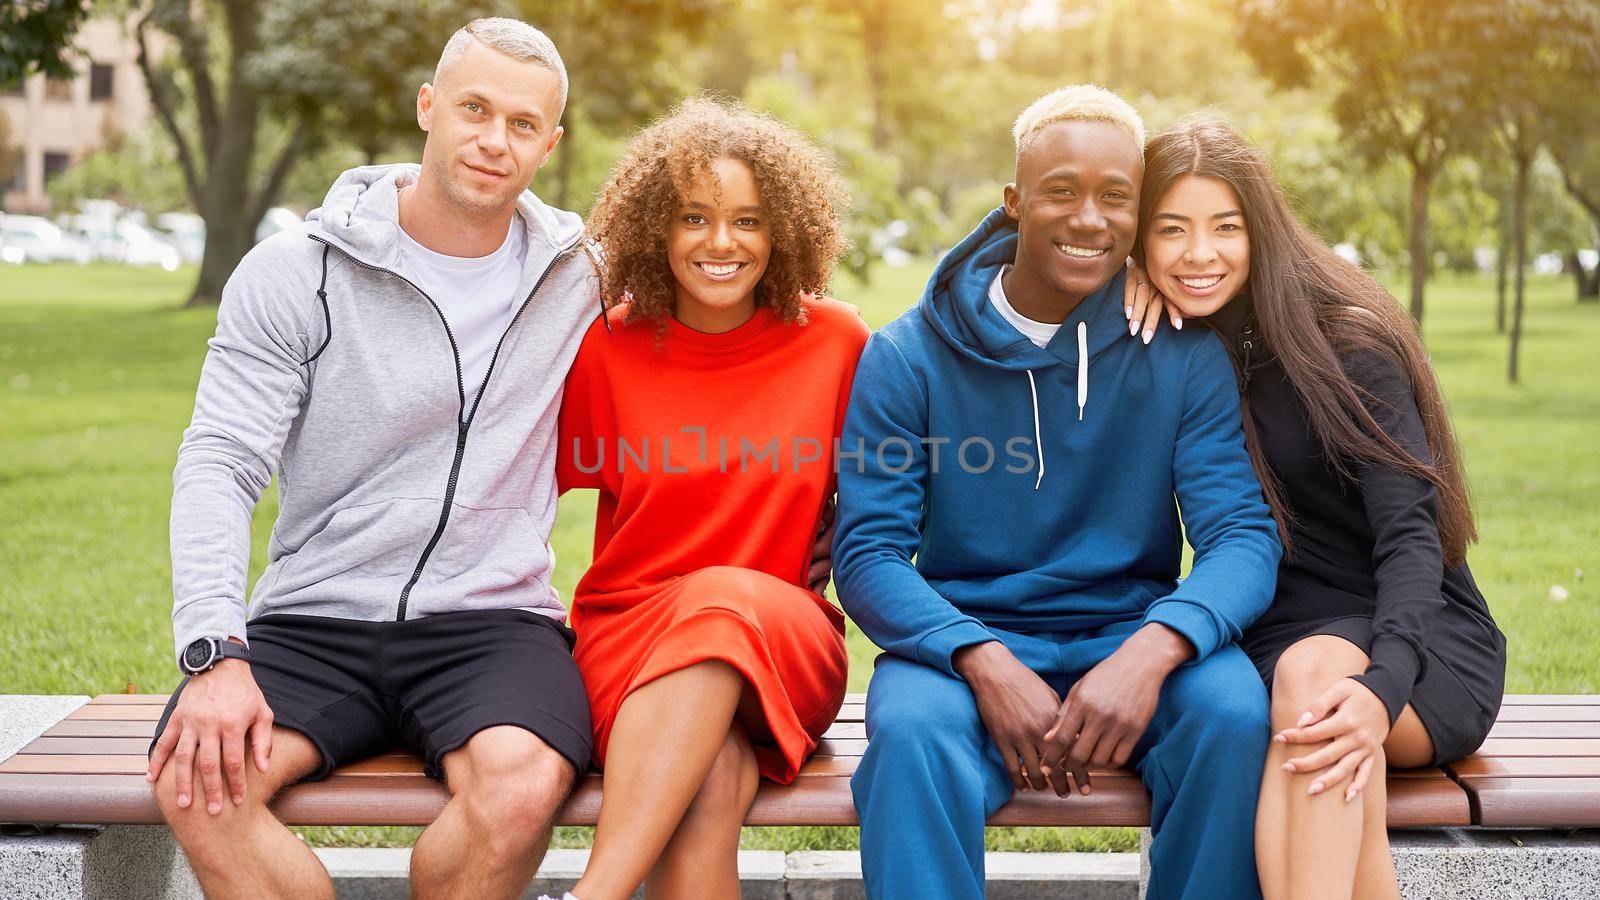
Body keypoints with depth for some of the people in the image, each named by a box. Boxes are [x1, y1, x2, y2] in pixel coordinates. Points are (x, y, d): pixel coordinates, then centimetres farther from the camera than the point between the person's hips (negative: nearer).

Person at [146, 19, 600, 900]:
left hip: (492, 620, 1)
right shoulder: (295, 272, 1)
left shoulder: (577, 275, 9)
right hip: (312, 620, 0)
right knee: (198, 783, -29)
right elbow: (217, 466, -5)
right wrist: (215, 653, -19)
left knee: (522, 783, -32)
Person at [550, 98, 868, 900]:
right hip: (630, 623, 0)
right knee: (710, 784, -35)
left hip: (784, 638, 1)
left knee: (724, 598, -38)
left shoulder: (836, 342, 2)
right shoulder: (608, 347, 2)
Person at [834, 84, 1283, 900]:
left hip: (1131, 639, 2)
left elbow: (1243, 534, -7)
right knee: (912, 732, -34)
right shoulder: (907, 358, -2)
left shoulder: (1185, 357, 0)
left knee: (1233, 710, -30)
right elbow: (867, 555, -6)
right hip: (963, 641, -1)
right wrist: (986, 664, -25)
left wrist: (1151, 651, -29)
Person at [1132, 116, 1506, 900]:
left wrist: (1382, 686, -36)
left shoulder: (1345, 341, -11)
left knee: (1312, 670, -37)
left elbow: (1410, 536, -19)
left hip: (1414, 636, -2)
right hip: (1276, 641, 3)